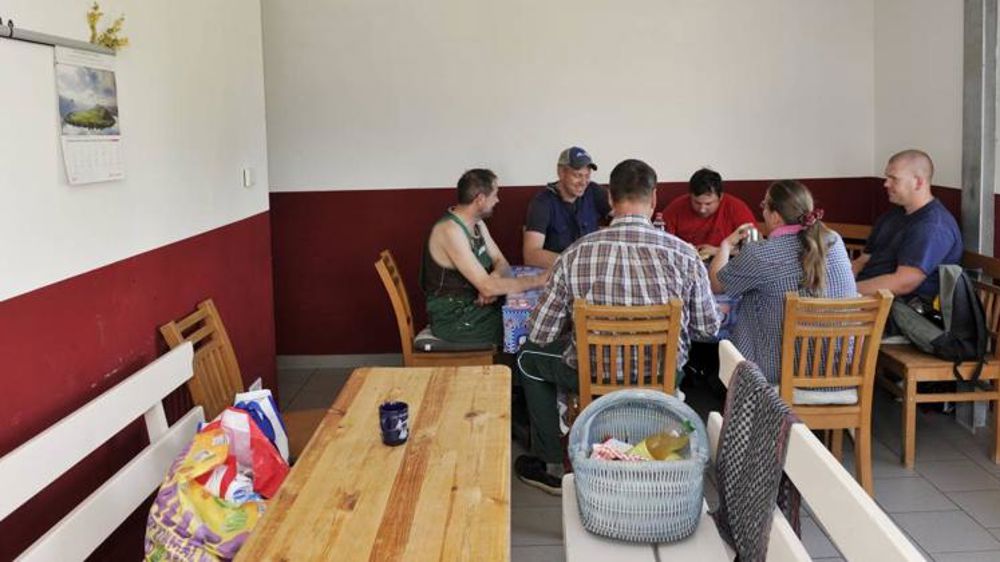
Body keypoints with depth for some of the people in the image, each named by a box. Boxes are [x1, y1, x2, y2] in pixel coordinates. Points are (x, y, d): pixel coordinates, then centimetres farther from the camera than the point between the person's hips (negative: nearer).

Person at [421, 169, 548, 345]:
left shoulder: (476, 223, 5)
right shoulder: (450, 231, -24)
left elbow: (501, 262, 8)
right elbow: (487, 287, -28)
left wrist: (492, 281, -16)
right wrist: (538, 280, -22)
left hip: (473, 304, 8)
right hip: (453, 319, -8)